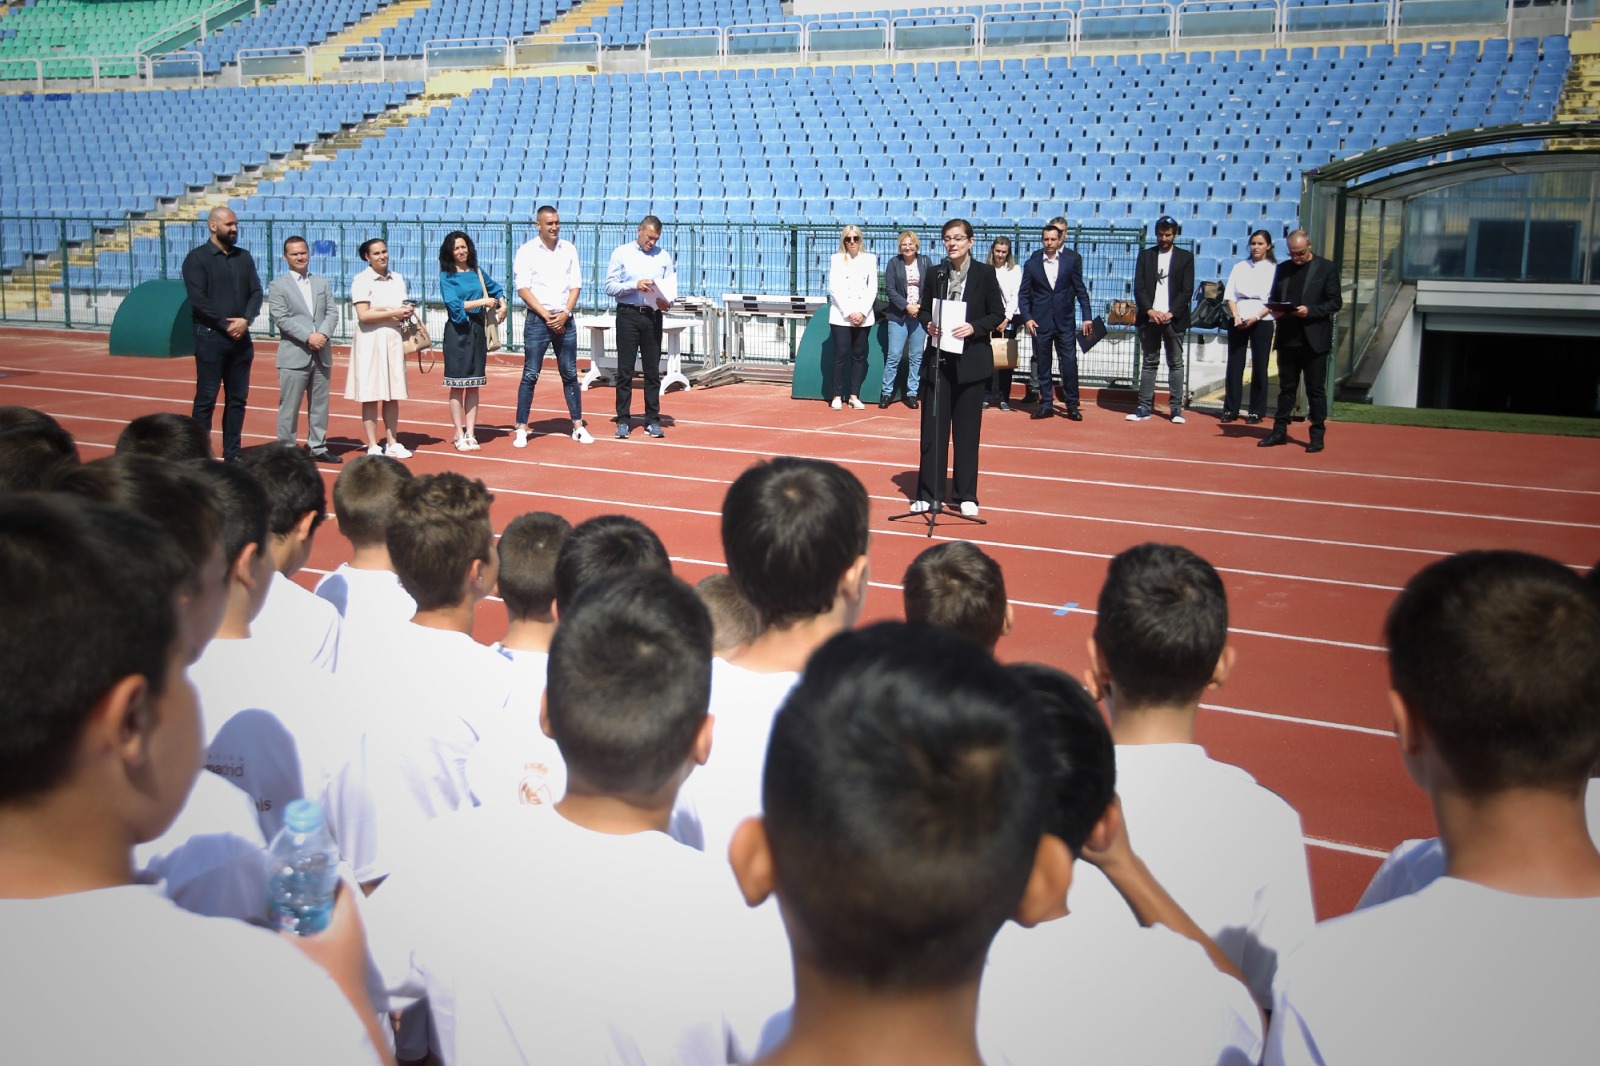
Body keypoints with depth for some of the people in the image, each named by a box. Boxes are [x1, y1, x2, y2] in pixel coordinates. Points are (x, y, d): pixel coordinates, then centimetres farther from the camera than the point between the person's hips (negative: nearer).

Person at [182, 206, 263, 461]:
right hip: (210, 337, -5)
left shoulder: (244, 257, 13)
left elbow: (256, 292, 8)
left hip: (241, 337, 5)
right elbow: (198, 300, -10)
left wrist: (245, 320, -9)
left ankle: (232, 454, 15)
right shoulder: (197, 258, -3)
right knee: (206, 398, -4)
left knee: (238, 397, 8)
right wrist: (226, 325, -14)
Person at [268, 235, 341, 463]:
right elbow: (281, 318, -10)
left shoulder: (322, 283, 15)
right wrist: (308, 337, -18)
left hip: (322, 354, 5)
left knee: (320, 404, 10)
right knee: (289, 406, -1)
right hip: (294, 356, -5)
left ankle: (318, 446, 18)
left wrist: (323, 334, -11)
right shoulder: (278, 285, 0)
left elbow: (332, 312, 7)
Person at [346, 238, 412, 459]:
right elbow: (363, 315, -13)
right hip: (370, 341, -5)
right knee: (371, 396, -3)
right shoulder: (362, 280, -5)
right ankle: (373, 447, 2)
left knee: (393, 395, 7)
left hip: (394, 339, 5)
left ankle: (392, 444, 14)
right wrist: (393, 313, -14)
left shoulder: (397, 279, 13)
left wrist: (408, 312, -2)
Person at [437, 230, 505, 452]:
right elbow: (454, 305, -14)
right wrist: (483, 302, -10)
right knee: (457, 386, -1)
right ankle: (459, 435, 4)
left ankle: (470, 433, 11)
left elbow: (496, 289, 26)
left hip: (478, 331, 4)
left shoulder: (477, 273, 11)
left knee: (474, 385, 6)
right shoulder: (447, 276, -2)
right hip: (458, 333, -4)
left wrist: (502, 306, 8)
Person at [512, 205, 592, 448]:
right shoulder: (526, 251, -2)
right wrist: (547, 315, -13)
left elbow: (576, 285, 7)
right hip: (537, 319, -3)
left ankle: (578, 425, 13)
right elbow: (523, 289, -7)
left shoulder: (569, 250, 9)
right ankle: (521, 429, 1)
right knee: (530, 375, -3)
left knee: (570, 375, 7)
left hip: (564, 320, 3)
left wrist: (565, 314, -7)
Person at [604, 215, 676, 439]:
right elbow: (610, 287, -2)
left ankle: (652, 421, 11)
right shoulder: (621, 254, 3)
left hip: (653, 316, 2)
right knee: (625, 370, 0)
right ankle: (623, 421, 5)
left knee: (653, 371, 5)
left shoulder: (663, 256, 11)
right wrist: (635, 285, -16)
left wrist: (667, 301, -12)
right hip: (628, 314, -2)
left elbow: (672, 287, 9)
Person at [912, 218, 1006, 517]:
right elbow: (925, 310, 12)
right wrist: (928, 324, -9)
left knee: (967, 429, 5)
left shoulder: (984, 273, -1)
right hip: (938, 360, 2)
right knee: (933, 426, 2)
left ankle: (966, 495, 13)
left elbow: (998, 313, -1)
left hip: (971, 361, -2)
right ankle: (928, 493, 9)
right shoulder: (935, 273, 6)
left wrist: (974, 328, -17)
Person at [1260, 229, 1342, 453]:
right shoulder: (1282, 268, 12)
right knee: (1286, 387, 11)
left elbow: (1335, 302, -5)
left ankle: (1317, 435, 7)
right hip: (1287, 338, 4)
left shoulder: (1327, 268, -2)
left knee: (1315, 389, 2)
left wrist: (1310, 310, -19)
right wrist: (1275, 310, -6)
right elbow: (1274, 299, 16)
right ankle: (1280, 431, 16)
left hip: (1314, 340, -4)